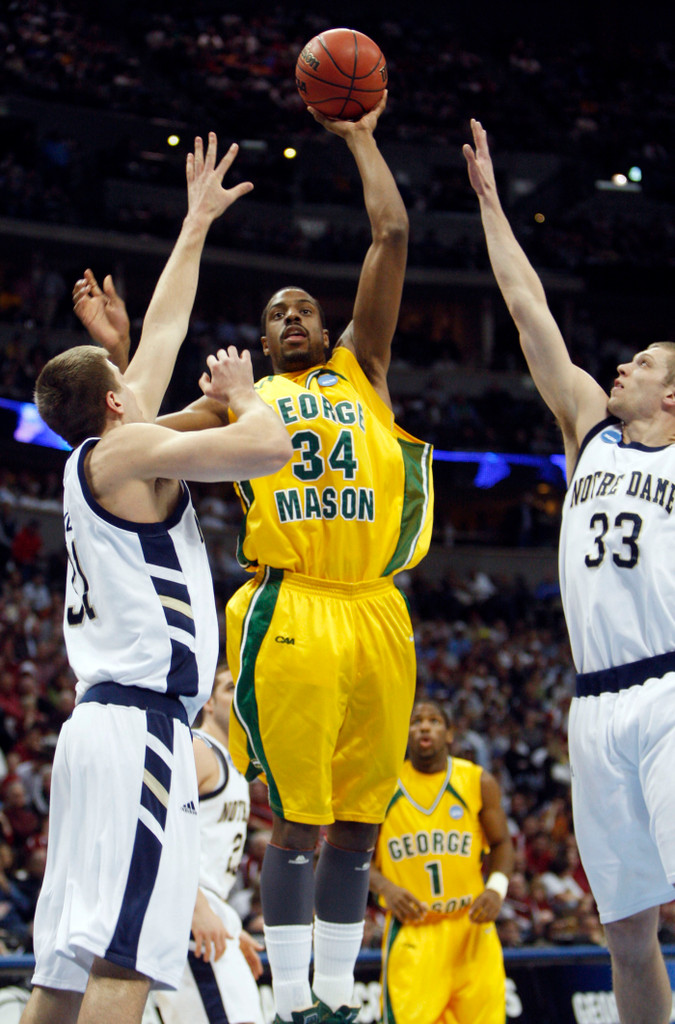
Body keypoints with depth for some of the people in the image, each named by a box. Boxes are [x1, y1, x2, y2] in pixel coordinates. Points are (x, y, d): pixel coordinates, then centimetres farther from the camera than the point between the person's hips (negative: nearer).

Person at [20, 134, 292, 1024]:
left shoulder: (98, 458, 20)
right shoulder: (128, 450, -4)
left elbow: (163, 331, 31)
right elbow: (269, 447, -16)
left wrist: (197, 224, 39)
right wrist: (243, 391, 6)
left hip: (102, 722, 10)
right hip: (142, 722, -10)